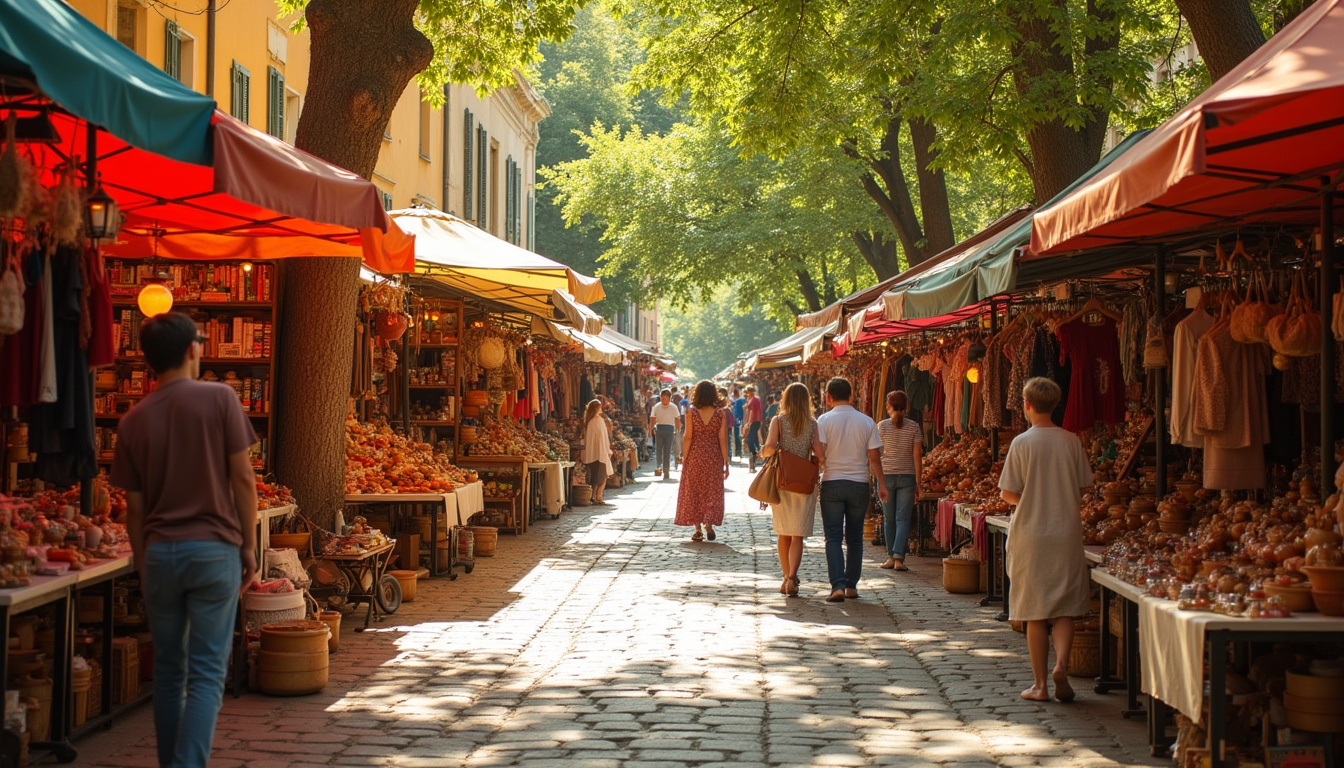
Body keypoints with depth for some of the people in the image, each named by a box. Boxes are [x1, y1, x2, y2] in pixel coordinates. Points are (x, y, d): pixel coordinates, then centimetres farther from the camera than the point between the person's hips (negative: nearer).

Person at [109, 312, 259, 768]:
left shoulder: (134, 420, 4)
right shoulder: (219, 399, -5)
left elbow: (134, 506, 7)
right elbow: (242, 478, -5)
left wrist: (144, 564, 17)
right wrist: (249, 545, 4)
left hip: (159, 552, 3)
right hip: (214, 548, -3)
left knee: (168, 671, 14)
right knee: (207, 675, -2)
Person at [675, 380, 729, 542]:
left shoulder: (691, 413, -6)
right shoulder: (720, 413, -4)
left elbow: (688, 438, -7)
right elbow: (723, 439, -5)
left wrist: (684, 459, 0)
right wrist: (726, 463, 0)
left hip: (694, 456, 0)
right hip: (714, 458, 0)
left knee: (694, 492, 9)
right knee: (712, 492, 10)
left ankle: (698, 530, 7)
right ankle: (709, 524, -4)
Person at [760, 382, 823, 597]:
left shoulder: (778, 421, -3)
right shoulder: (813, 424, -2)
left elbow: (771, 447, -16)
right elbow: (821, 456, -7)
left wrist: (764, 452, 6)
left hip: (781, 482, 1)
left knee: (784, 535, 14)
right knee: (797, 536, 0)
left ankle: (787, 577, 19)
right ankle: (791, 577, -17)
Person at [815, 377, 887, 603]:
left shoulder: (824, 420, -4)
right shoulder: (866, 422, 3)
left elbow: (819, 454, -11)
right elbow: (874, 457, 3)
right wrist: (881, 484, 12)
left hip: (832, 484, -2)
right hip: (860, 484, 2)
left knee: (833, 537, -1)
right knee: (855, 538, 13)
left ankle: (838, 586, -14)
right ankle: (852, 586, 16)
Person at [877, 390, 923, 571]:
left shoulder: (881, 426, -3)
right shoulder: (914, 426, -1)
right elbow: (917, 456, -2)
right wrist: (918, 482, 2)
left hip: (886, 476, 0)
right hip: (907, 477, 0)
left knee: (889, 519, 12)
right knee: (903, 519, 0)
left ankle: (891, 557, 17)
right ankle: (898, 557, -13)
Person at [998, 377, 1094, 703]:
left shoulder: (1022, 443, -9)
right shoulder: (1072, 441, -1)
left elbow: (1008, 493, -7)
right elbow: (1082, 487, 5)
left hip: (1030, 534, -2)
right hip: (1067, 532, 2)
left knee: (1035, 612, 5)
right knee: (1064, 608, 9)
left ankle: (1040, 684, 8)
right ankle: (1061, 663, -13)